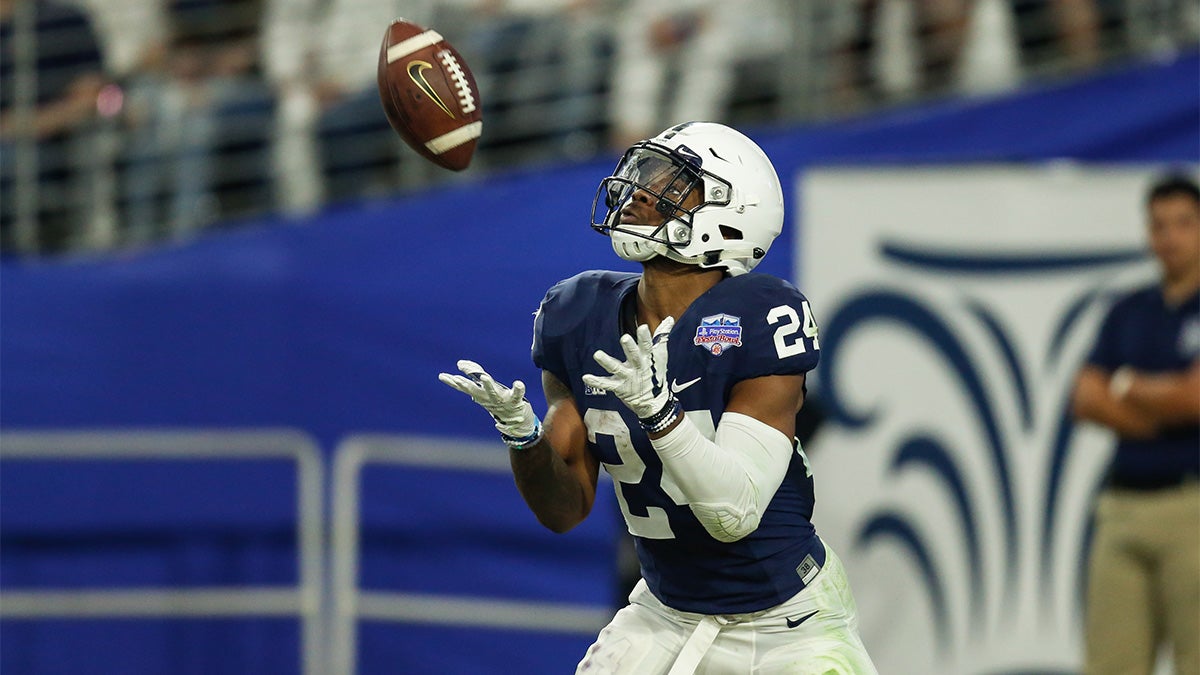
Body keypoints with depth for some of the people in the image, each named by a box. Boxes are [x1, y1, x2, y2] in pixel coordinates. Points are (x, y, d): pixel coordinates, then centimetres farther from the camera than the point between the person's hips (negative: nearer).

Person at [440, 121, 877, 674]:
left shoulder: (760, 320, -21)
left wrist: (658, 410, -39)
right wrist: (523, 435, -21)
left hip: (786, 623, -4)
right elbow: (567, 510, -2)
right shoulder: (579, 321, -5)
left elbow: (735, 513, -26)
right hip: (667, 620, 4)